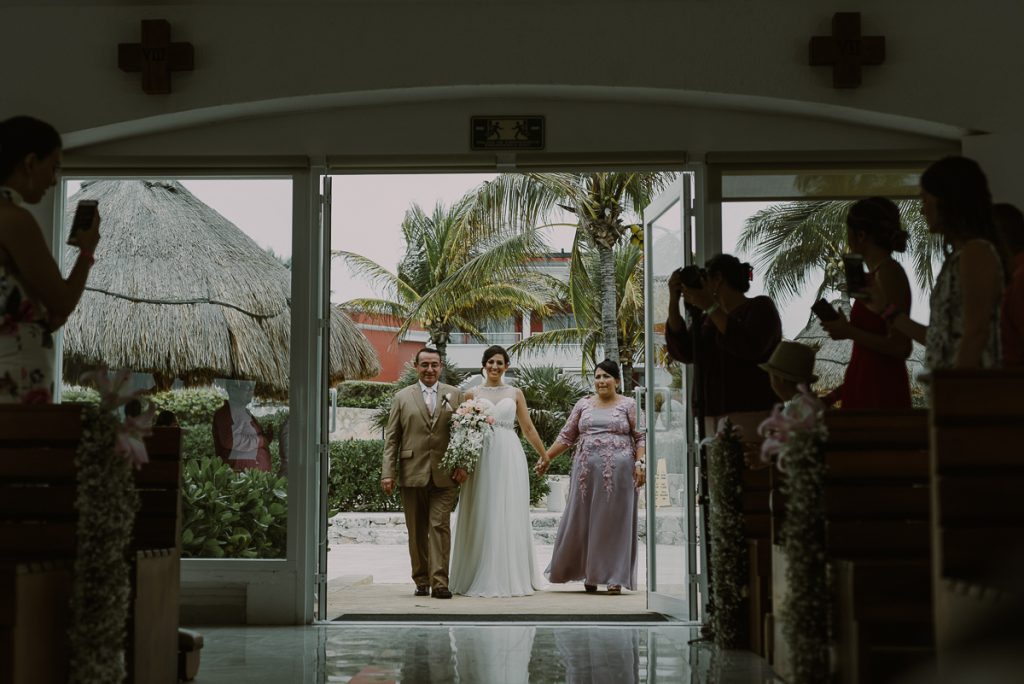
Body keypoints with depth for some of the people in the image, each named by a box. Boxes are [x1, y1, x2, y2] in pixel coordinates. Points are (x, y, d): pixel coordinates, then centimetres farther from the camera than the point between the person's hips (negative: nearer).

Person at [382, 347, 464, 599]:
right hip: (412, 474, 1)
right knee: (417, 531, 7)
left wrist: (462, 465, -5)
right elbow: (391, 438, 7)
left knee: (440, 527, -8)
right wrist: (388, 473, -1)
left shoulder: (455, 395, 9)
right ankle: (421, 581, 15)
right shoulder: (402, 397, 10)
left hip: (444, 475, -1)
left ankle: (439, 582, -9)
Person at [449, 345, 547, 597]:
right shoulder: (472, 394, 9)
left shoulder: (515, 393, 11)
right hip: (481, 457, 0)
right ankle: (481, 579, 6)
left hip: (510, 456, 1)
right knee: (482, 517, -1)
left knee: (511, 517, 0)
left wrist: (545, 456, 17)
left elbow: (528, 429, 16)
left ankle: (512, 578, 7)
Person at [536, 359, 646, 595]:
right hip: (587, 471, 3)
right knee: (584, 520, 2)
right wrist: (547, 457, 8)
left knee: (615, 522, -2)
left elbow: (640, 437, 1)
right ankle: (589, 574, 15)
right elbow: (566, 436, 14)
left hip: (618, 473, -3)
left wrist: (640, 463, -11)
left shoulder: (628, 405, 5)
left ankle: (615, 577, 3)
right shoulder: (584, 404, 13)